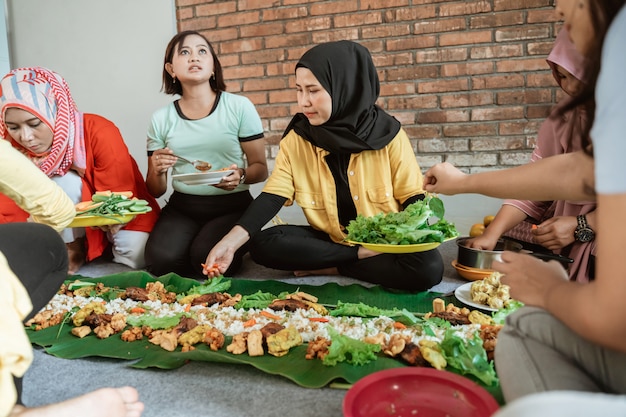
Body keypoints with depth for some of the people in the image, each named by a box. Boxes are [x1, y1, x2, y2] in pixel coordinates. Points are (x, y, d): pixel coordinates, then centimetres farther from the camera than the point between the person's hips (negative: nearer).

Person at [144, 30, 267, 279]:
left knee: (206, 257, -27)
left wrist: (241, 175, -23)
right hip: (181, 207, 3)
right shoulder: (161, 119, 4)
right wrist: (157, 170, -14)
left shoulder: (240, 107, -4)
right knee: (161, 259, -24)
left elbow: (260, 169, -1)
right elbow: (156, 192, 9)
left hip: (232, 206, -2)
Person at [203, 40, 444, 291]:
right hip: (329, 240, 2)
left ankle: (333, 268, -12)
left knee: (427, 267, -31)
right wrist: (231, 241, -25)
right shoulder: (296, 140, -6)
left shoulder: (388, 134, -11)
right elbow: (271, 198, -11)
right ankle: (360, 259, -14)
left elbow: (414, 199, -5)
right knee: (261, 244, -19)